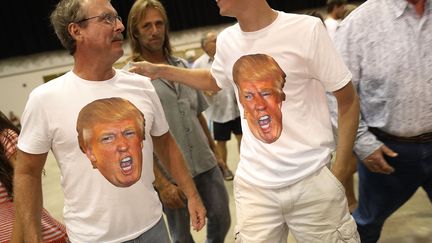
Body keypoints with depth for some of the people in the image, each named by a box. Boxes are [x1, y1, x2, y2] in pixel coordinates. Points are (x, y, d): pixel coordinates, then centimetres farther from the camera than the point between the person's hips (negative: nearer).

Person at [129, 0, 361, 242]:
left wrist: (338, 174, -7)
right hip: (253, 185, 4)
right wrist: (161, 70, 20)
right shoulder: (227, 41, 3)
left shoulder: (307, 29, -12)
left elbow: (349, 101, -4)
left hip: (312, 181, -3)